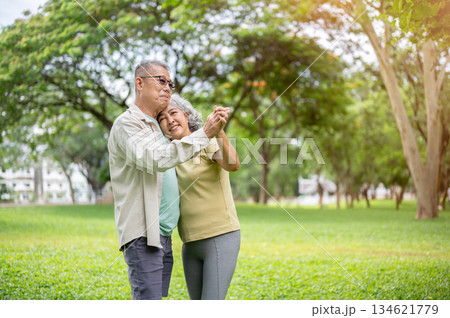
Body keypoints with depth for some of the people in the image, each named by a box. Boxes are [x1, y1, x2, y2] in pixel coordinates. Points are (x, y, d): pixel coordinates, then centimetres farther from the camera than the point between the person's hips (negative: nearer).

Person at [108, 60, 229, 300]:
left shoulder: (156, 126, 24)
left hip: (163, 234, 9)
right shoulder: (127, 123, -7)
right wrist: (205, 134, -26)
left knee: (152, 299, 8)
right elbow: (155, 159, -24)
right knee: (148, 300, -14)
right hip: (143, 235, -9)